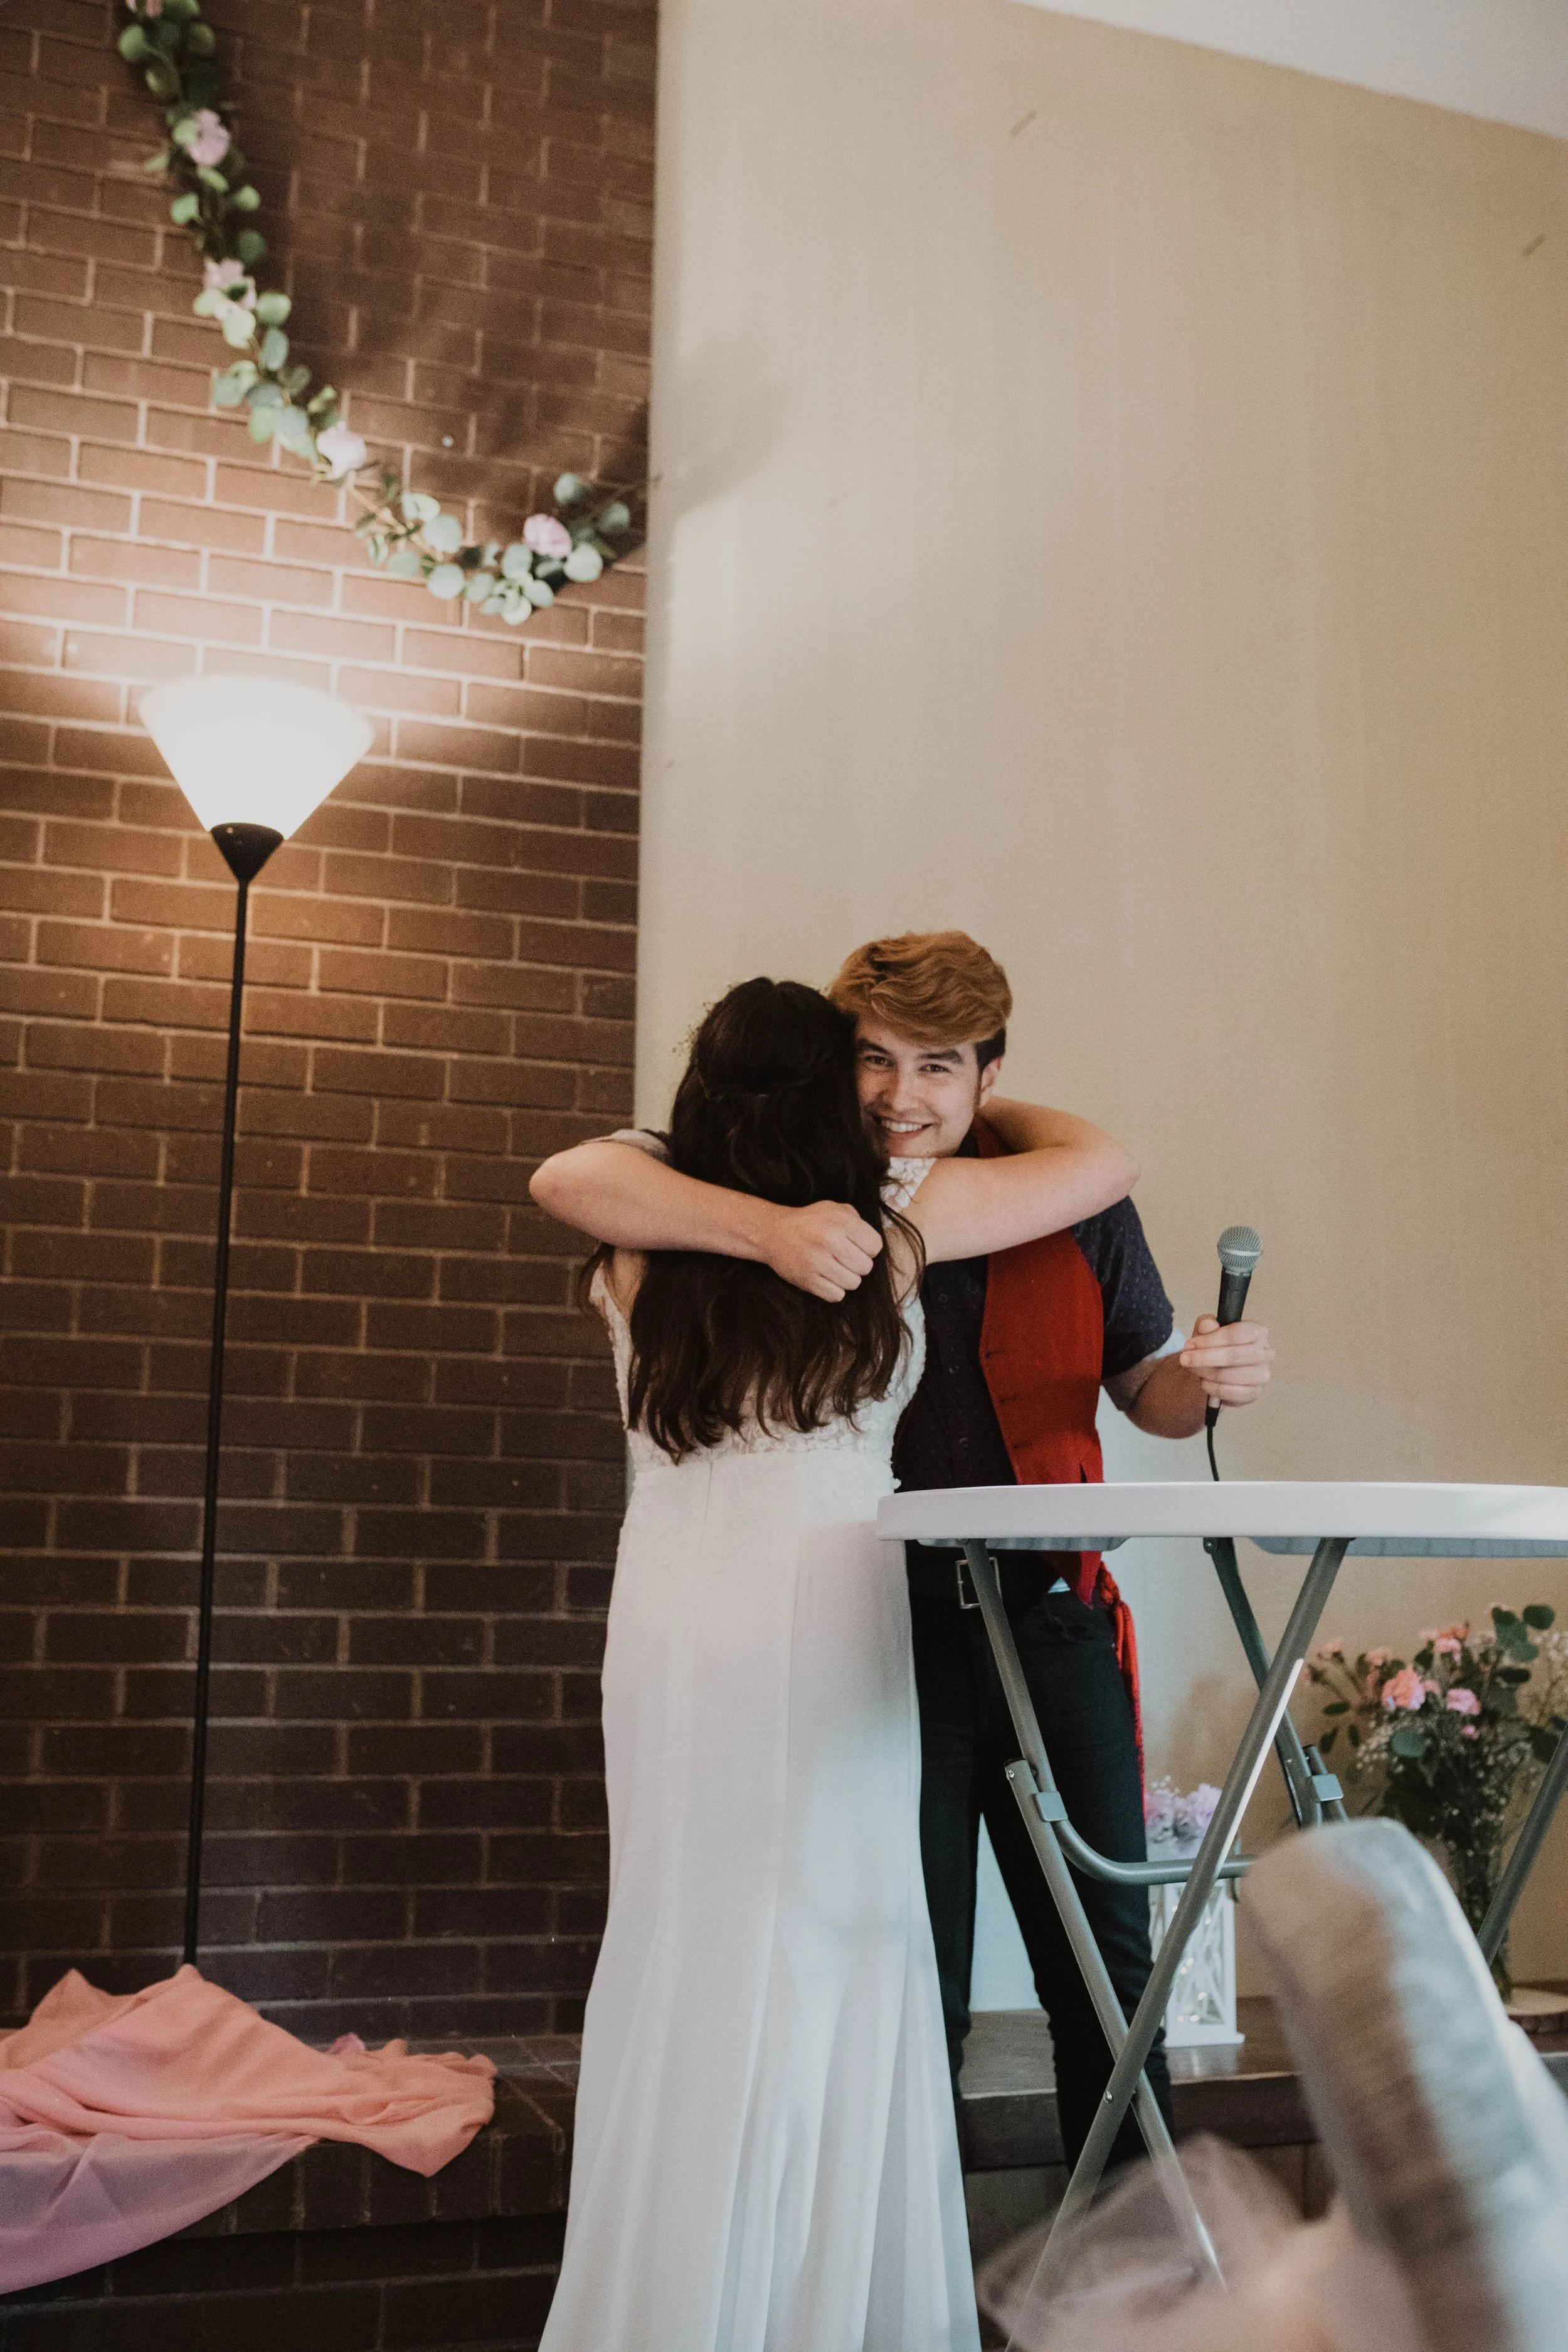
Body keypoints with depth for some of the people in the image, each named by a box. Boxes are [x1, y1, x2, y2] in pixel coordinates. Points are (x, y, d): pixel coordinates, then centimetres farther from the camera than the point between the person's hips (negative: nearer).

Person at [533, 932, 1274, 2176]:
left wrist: (1211, 1378, -11)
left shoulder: (1077, 1208, 1)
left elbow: (1145, 1386, 14)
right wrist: (766, 1228, -31)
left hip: (1049, 1621, 2)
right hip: (883, 1635, -2)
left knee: (1109, 1968, 11)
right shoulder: (804, 1191, -4)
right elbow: (575, 1177, -16)